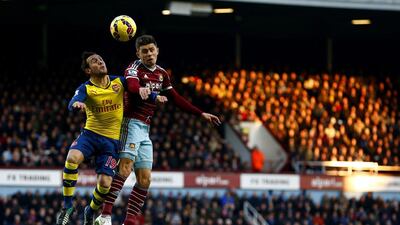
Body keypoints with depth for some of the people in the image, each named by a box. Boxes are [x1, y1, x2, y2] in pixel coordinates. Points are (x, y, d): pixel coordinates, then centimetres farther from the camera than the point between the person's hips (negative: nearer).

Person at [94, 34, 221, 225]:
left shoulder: (162, 74, 15)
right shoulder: (134, 69, -8)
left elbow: (176, 99, 23)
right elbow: (132, 83, -32)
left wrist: (201, 114, 19)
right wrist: (140, 90, -56)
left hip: (145, 130, 8)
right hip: (132, 123, -8)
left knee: (144, 179, 5)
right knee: (125, 168, -26)